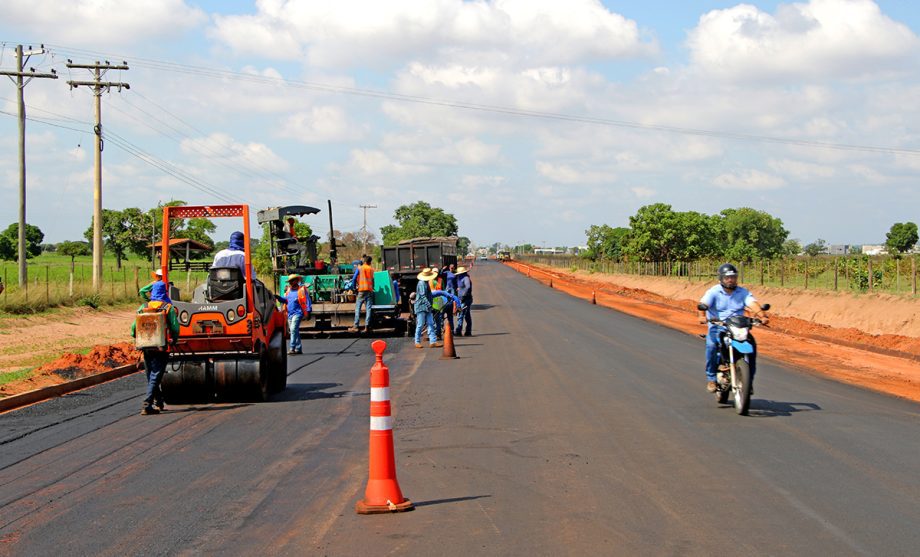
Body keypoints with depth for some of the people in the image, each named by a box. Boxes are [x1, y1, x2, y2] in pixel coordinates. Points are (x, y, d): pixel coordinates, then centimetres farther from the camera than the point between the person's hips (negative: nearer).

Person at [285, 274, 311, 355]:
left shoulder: (301, 290, -4)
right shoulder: (288, 290, 17)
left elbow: (307, 301, -6)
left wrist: (308, 311, -12)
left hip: (297, 313, -8)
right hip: (289, 314, 8)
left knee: (293, 330, -19)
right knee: (295, 331, 12)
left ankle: (292, 348, -22)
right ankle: (298, 348, 19)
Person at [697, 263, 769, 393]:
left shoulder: (743, 292, 9)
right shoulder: (714, 292, 1)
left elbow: (753, 304, -8)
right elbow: (703, 303, -16)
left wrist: (762, 316, -29)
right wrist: (702, 316, -39)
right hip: (717, 327, -2)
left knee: (752, 344, -22)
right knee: (711, 344, -32)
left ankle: (748, 380, -8)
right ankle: (711, 378, -18)